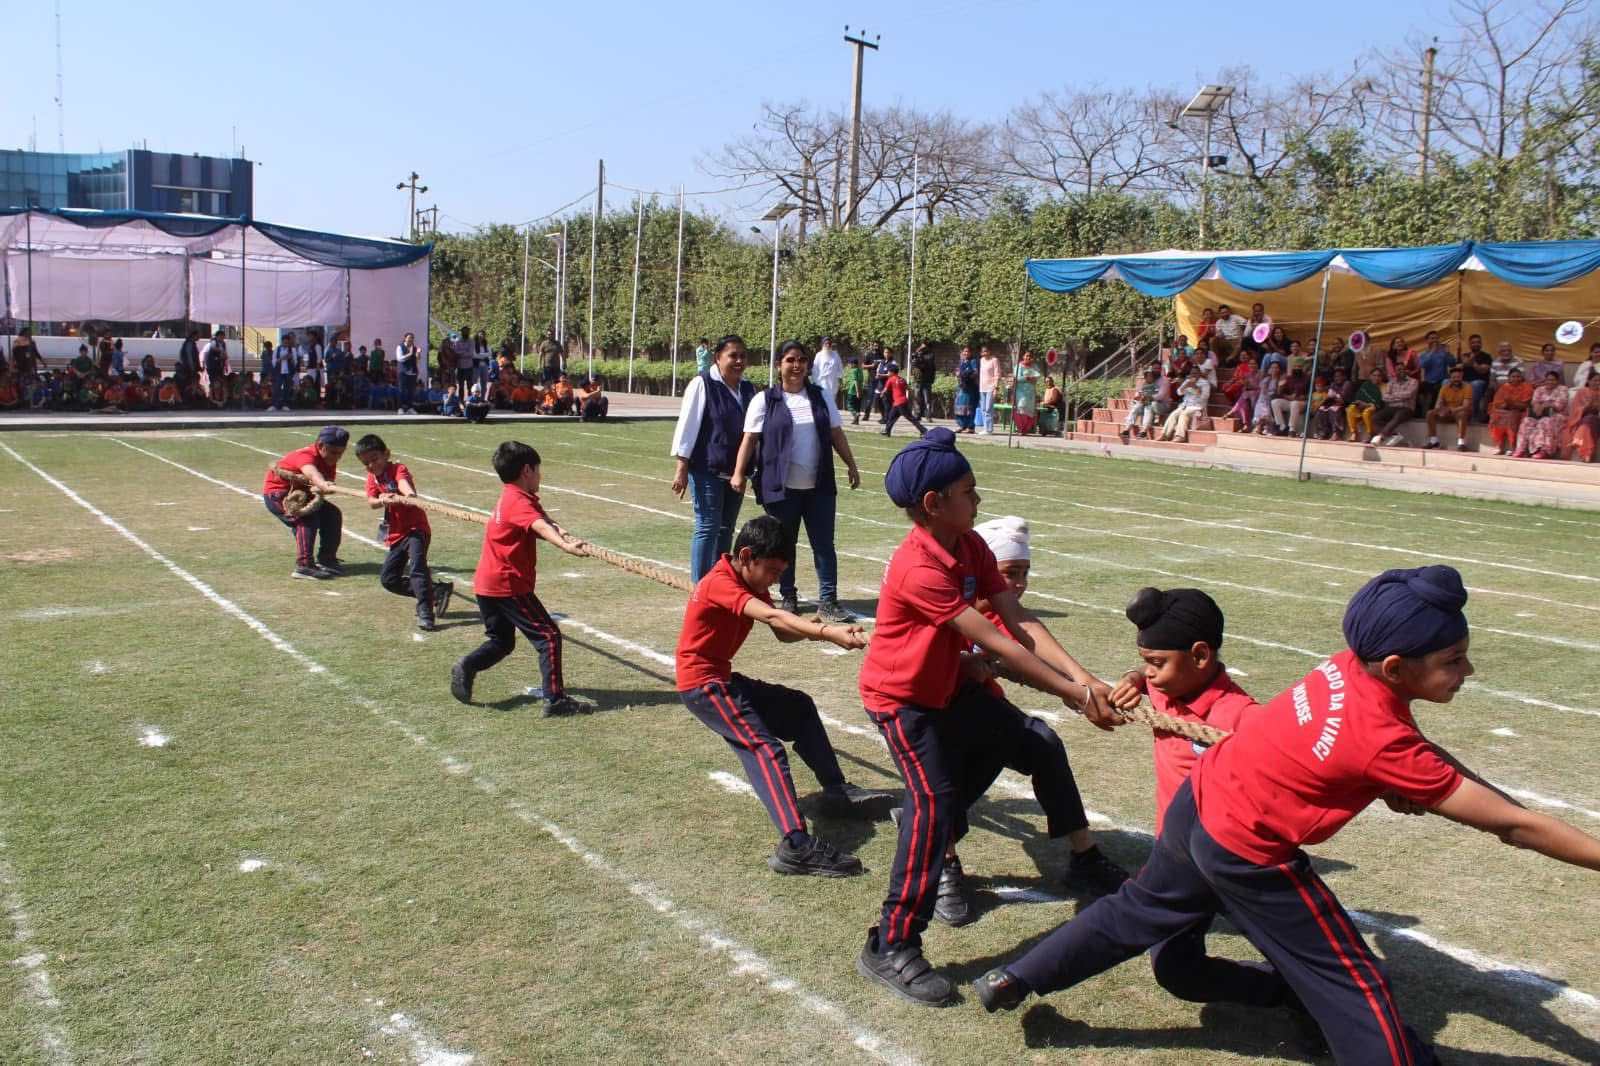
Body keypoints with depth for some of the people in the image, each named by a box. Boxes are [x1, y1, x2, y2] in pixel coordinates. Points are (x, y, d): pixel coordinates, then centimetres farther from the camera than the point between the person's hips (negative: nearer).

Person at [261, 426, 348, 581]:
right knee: (307, 518, -28)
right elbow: (311, 473, -55)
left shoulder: (330, 462, -6)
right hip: (276, 494, -8)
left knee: (332, 514, 2)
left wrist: (317, 490, -45)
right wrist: (322, 484, -77)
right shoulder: (305, 456, -30)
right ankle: (304, 566, -31)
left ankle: (326, 559, 13)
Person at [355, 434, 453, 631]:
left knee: (417, 567, -28)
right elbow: (371, 502, -10)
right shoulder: (372, 478, 8)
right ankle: (435, 591, 14)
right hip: (396, 534, 8)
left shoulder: (398, 469, -10)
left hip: (416, 528, -8)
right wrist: (382, 500, -34)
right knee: (388, 579, 6)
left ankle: (426, 612, -29)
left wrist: (409, 494, -58)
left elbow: (403, 482, -35)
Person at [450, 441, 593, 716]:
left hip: (485, 583, 10)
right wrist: (565, 545, -53)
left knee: (501, 641, 22)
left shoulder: (509, 497, 14)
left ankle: (467, 666, -1)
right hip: (508, 584, -10)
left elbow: (544, 521, -1)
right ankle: (555, 700, -10)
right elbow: (539, 526, -36)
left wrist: (561, 533, -23)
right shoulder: (520, 501, -15)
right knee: (548, 636, -7)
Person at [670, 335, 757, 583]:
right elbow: (686, 425, -10)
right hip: (707, 470, -6)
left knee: (726, 530, 12)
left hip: (735, 472, 6)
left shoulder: (747, 388, 9)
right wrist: (682, 468, -13)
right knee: (708, 528, -7)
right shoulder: (703, 384, -10)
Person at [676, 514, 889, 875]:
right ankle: (795, 844, -37)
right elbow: (774, 618, -38)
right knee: (763, 747, -25)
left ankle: (836, 790, 21)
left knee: (798, 707, 20)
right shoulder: (720, 583, -22)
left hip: (724, 679, 10)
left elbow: (782, 632, 0)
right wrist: (828, 632, -48)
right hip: (701, 684, -10)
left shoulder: (752, 582, 7)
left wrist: (812, 629, -22)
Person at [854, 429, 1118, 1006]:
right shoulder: (920, 570, -32)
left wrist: (1085, 683, -22)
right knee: (936, 799, -18)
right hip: (901, 698, -9)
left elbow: (1019, 623, -12)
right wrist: (1076, 695, -30)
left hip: (947, 685, 9)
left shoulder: (970, 546, -5)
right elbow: (997, 644, -32)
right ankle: (891, 948, -12)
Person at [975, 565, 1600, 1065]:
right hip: (1245, 856, -8)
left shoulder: (1348, 666, -8)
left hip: (1194, 804, 8)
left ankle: (1014, 982, 37)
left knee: (1140, 911, 28)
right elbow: (1512, 826, -21)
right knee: (1355, 988, 6)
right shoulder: (1383, 743, -27)